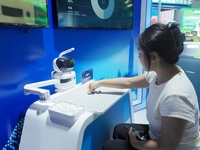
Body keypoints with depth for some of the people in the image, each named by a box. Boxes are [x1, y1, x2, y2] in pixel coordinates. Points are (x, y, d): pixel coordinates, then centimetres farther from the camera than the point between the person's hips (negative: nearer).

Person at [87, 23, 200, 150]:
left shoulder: (174, 96, -37)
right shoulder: (159, 74, -10)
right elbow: (129, 82, 5)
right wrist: (99, 83, 15)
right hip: (157, 134, 7)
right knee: (119, 129, 20)